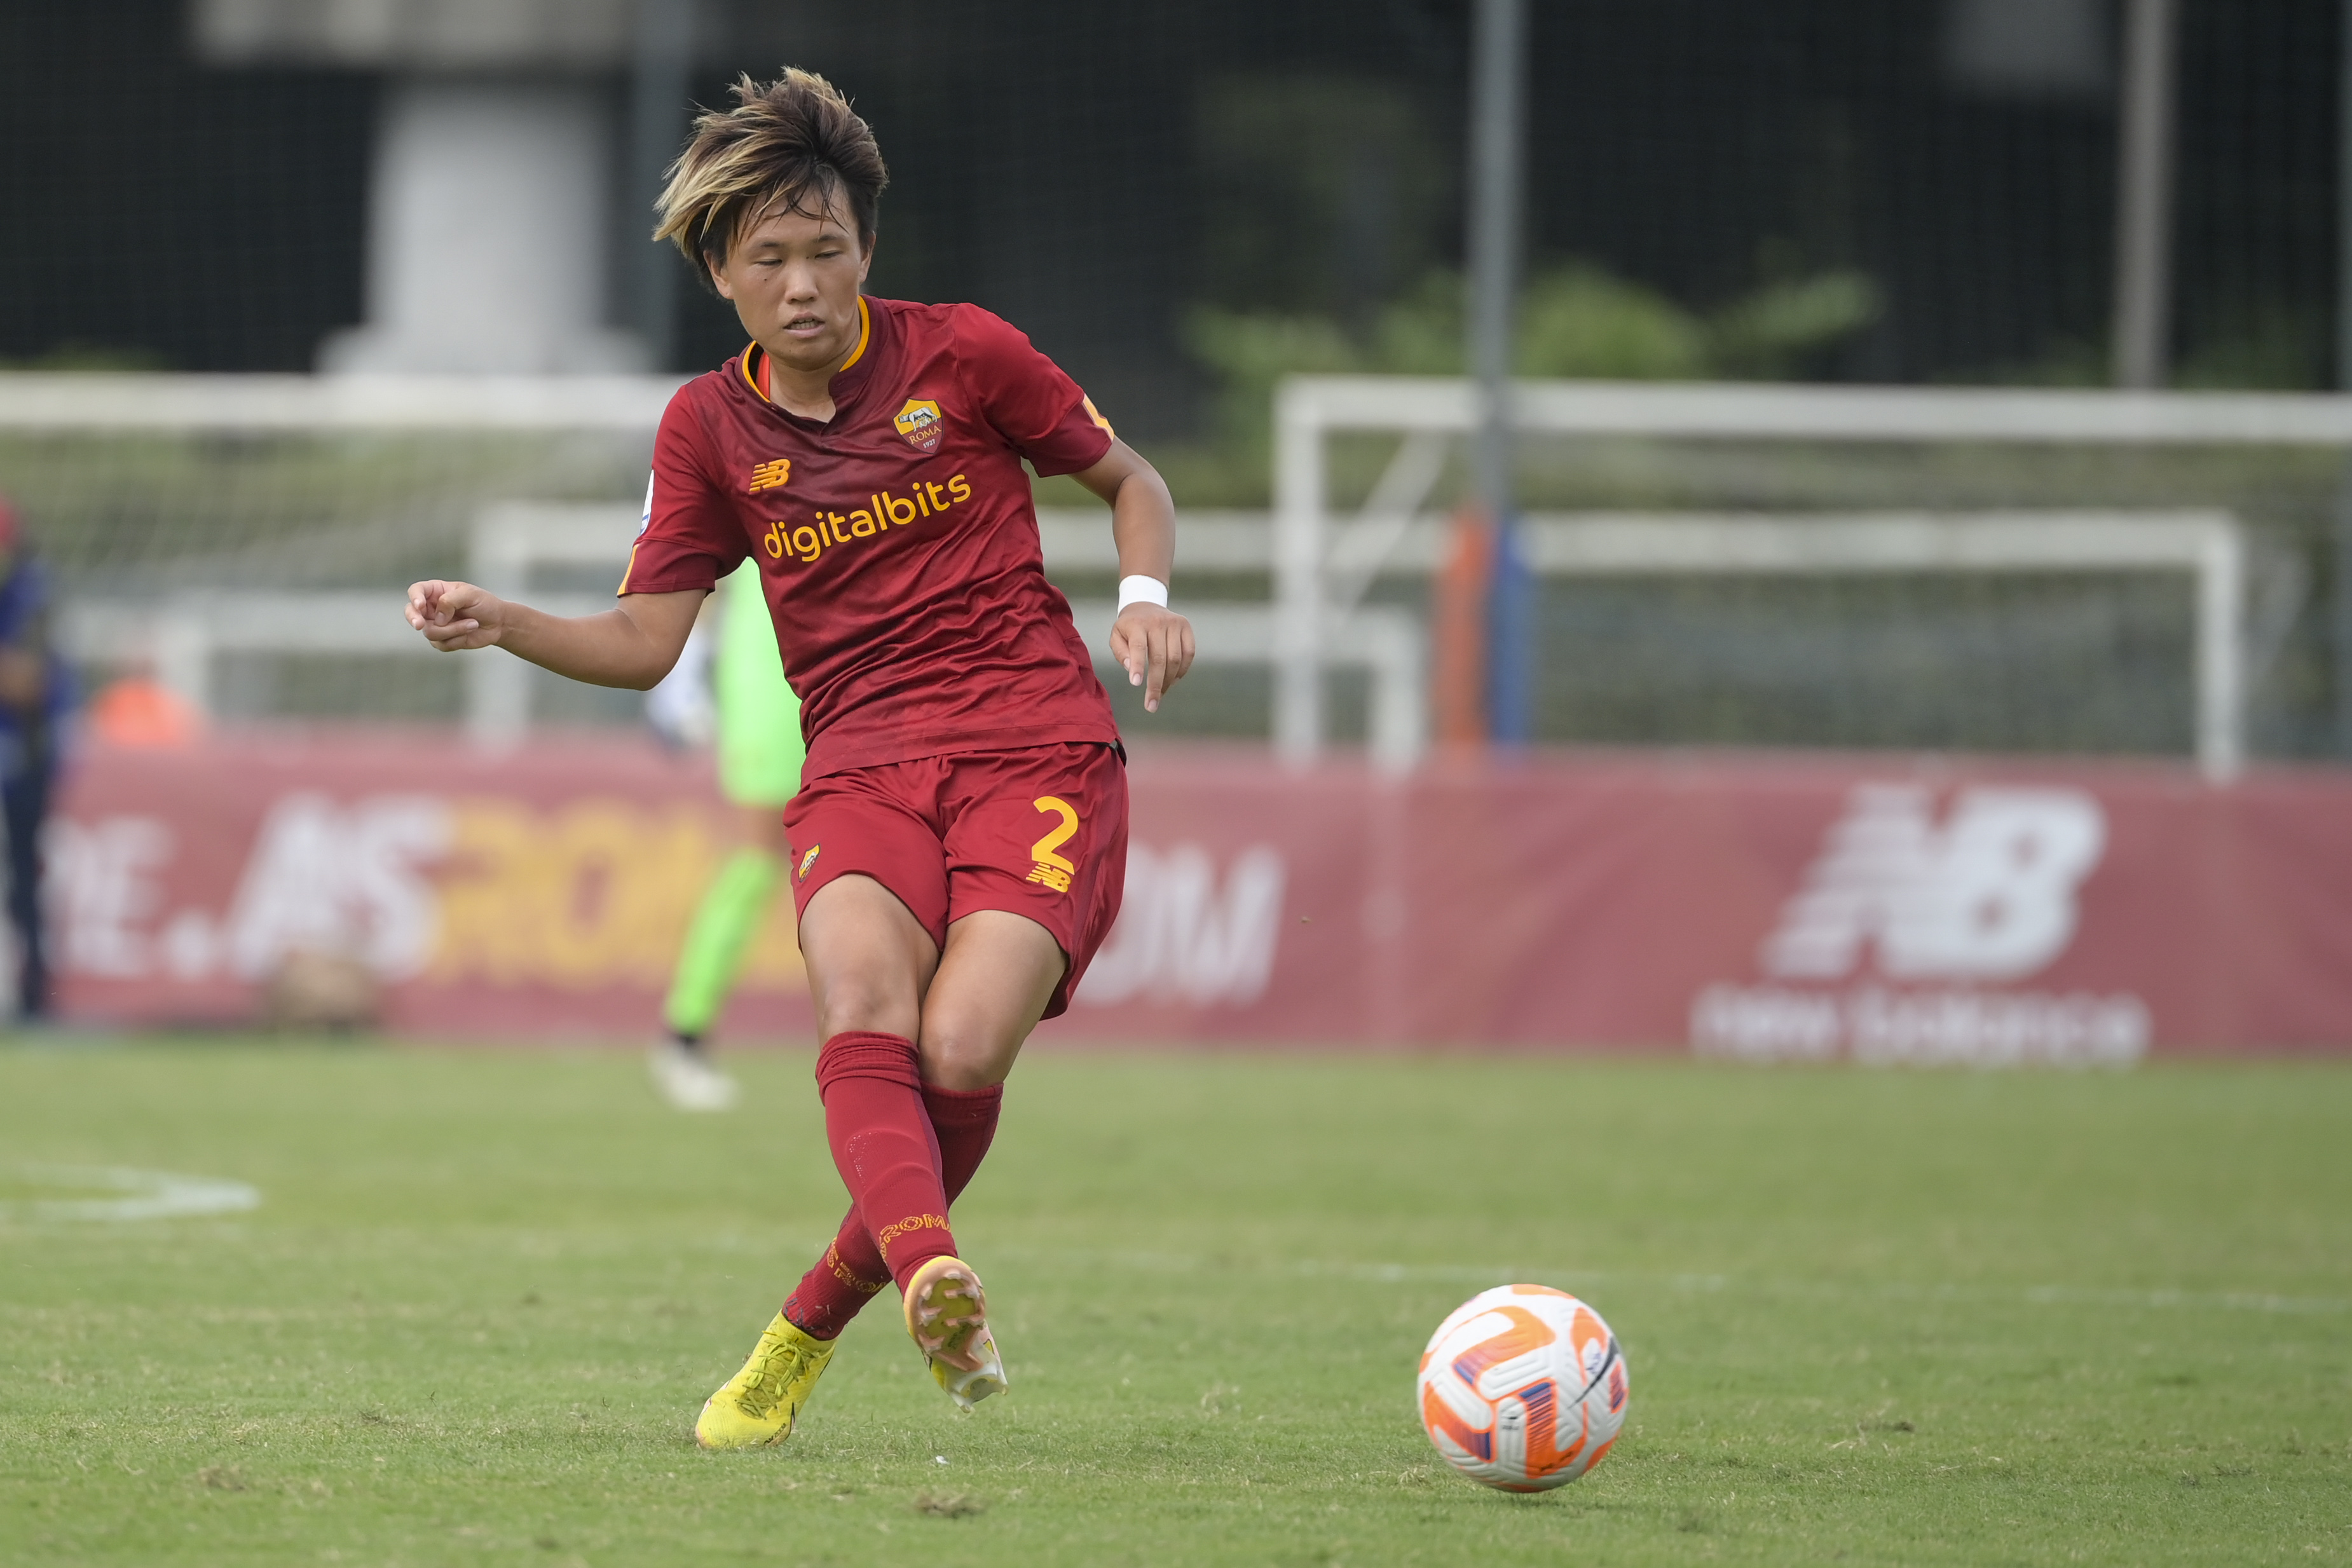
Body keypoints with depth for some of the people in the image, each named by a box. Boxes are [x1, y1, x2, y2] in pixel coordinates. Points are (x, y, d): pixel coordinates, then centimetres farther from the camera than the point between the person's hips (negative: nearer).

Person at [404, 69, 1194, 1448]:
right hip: (861, 768, 2)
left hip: (1039, 751, -2)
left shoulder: (962, 354, 4)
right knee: (860, 989, -32)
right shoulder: (711, 428, 11)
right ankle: (931, 1273, -55)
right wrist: (501, 624, -4)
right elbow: (647, 640, 13)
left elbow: (1131, 479, 16)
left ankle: (815, 1323, -3)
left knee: (963, 1046, -24)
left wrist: (1146, 596, -4)